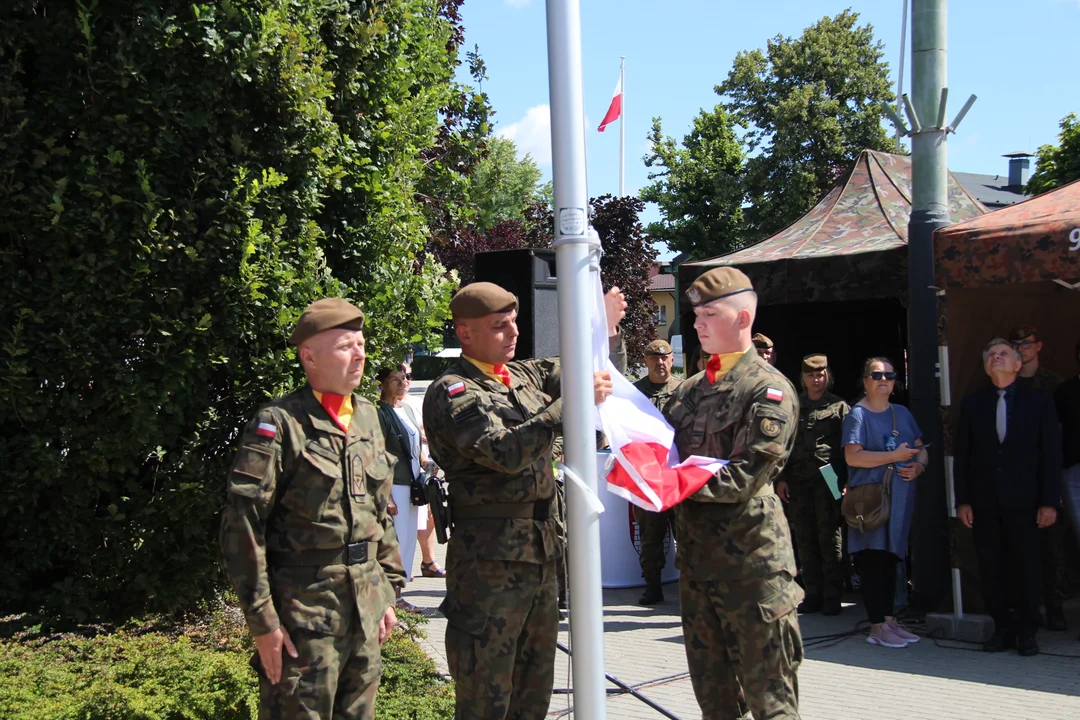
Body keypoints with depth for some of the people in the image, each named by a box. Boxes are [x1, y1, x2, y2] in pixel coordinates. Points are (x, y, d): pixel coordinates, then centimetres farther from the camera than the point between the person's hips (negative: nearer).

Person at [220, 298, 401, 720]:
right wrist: (262, 620, -15)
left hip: (366, 604, 7)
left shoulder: (367, 417, 11)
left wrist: (388, 590, 15)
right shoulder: (279, 424, -11)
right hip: (304, 609, -7)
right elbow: (243, 525, -13)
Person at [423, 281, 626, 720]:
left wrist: (606, 331, 1)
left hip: (541, 551, 8)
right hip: (491, 559, -8)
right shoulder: (452, 392, -11)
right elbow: (505, 452, -26)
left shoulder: (524, 375, 11)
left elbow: (584, 372, 20)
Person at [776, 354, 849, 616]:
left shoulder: (839, 407, 6)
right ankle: (813, 594, 11)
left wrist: (845, 480, -7)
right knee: (805, 539, 4)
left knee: (830, 538, -3)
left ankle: (832, 596, 2)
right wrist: (781, 478, 6)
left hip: (828, 480, -3)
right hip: (798, 481, 3)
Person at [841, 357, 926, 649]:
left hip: (901, 497, 6)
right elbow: (853, 457, -15)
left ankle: (889, 619, 19)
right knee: (873, 561, -4)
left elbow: (920, 448, 20)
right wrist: (895, 455, -17)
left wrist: (919, 466, -3)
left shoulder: (902, 413, 15)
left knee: (891, 558, 11)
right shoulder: (858, 414, -4)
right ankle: (877, 627, 0)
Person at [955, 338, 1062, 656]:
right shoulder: (972, 403, 8)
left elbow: (1051, 454, 0)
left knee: (1025, 568, 1)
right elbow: (961, 455, 6)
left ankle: (1026, 632, 14)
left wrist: (1049, 502, -6)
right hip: (984, 503, 2)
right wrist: (962, 500, 0)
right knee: (990, 570, 4)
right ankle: (1002, 628, 15)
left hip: (1023, 501, -2)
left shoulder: (1039, 402, 3)